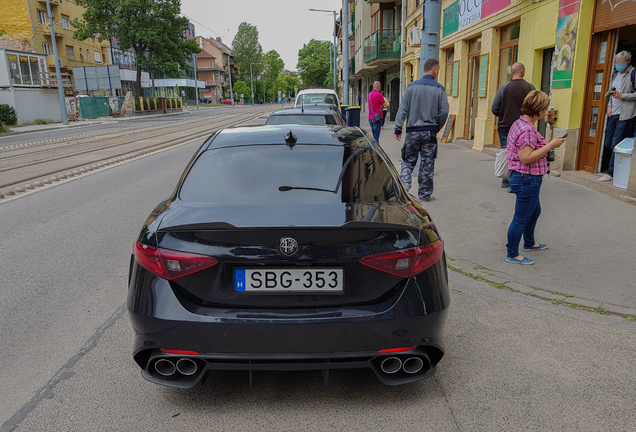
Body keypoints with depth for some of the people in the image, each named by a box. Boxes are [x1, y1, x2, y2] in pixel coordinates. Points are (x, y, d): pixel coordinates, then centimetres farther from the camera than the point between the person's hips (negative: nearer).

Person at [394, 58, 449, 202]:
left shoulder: (412, 86, 0)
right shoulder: (440, 89, -1)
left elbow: (403, 109, -3)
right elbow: (444, 111, -2)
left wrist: (398, 129, 0)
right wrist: (437, 127, 13)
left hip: (412, 131, 0)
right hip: (430, 132, 0)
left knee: (408, 160, 12)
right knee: (427, 163, 8)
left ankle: (404, 184, -8)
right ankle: (425, 194, 14)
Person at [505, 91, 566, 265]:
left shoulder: (519, 123, 9)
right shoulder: (527, 129, -23)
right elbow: (526, 157, -27)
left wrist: (547, 146, 12)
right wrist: (550, 145, -23)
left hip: (522, 178, 11)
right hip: (527, 180, -11)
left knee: (534, 212, 28)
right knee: (521, 218, 1)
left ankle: (529, 243, 47)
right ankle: (512, 254, 14)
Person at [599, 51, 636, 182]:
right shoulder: (615, 74, 18)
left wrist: (622, 96, -18)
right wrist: (610, 105, 12)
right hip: (614, 113, 8)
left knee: (616, 144, -10)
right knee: (608, 143, 8)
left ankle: (611, 173, -6)